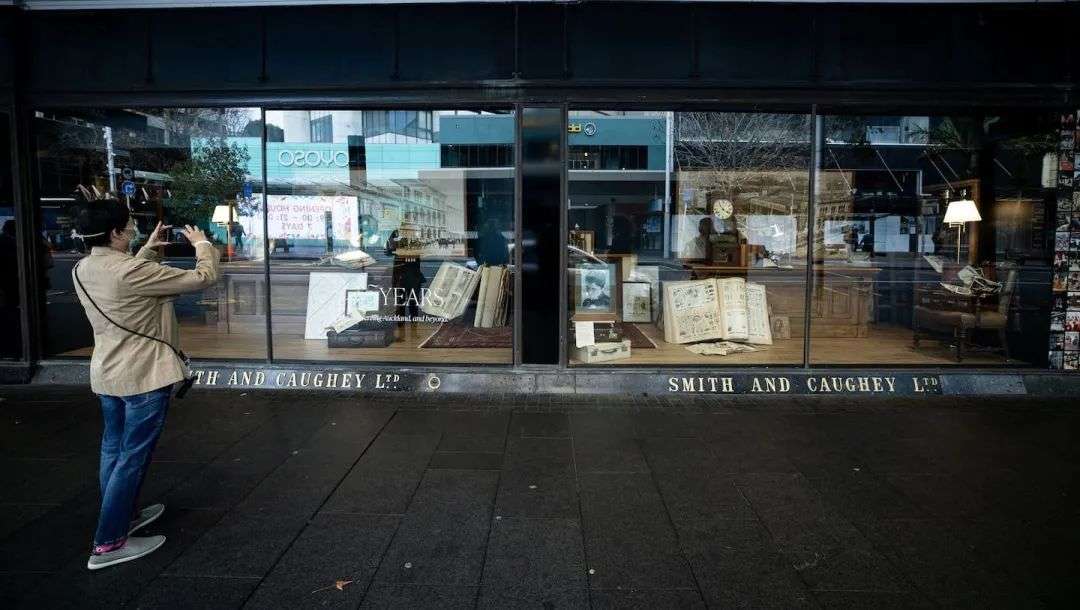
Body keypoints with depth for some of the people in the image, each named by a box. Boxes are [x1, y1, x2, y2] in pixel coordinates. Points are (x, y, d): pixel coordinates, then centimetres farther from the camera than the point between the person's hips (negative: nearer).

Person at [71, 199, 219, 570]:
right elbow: (202, 278, -21)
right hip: (143, 375, -9)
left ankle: (122, 516, 38)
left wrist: (148, 249, 20)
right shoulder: (131, 271, -25)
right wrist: (202, 243, -4)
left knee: (114, 449, 21)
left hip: (107, 373, 9)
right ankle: (109, 543, 6)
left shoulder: (83, 270, 1)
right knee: (133, 456, 0)